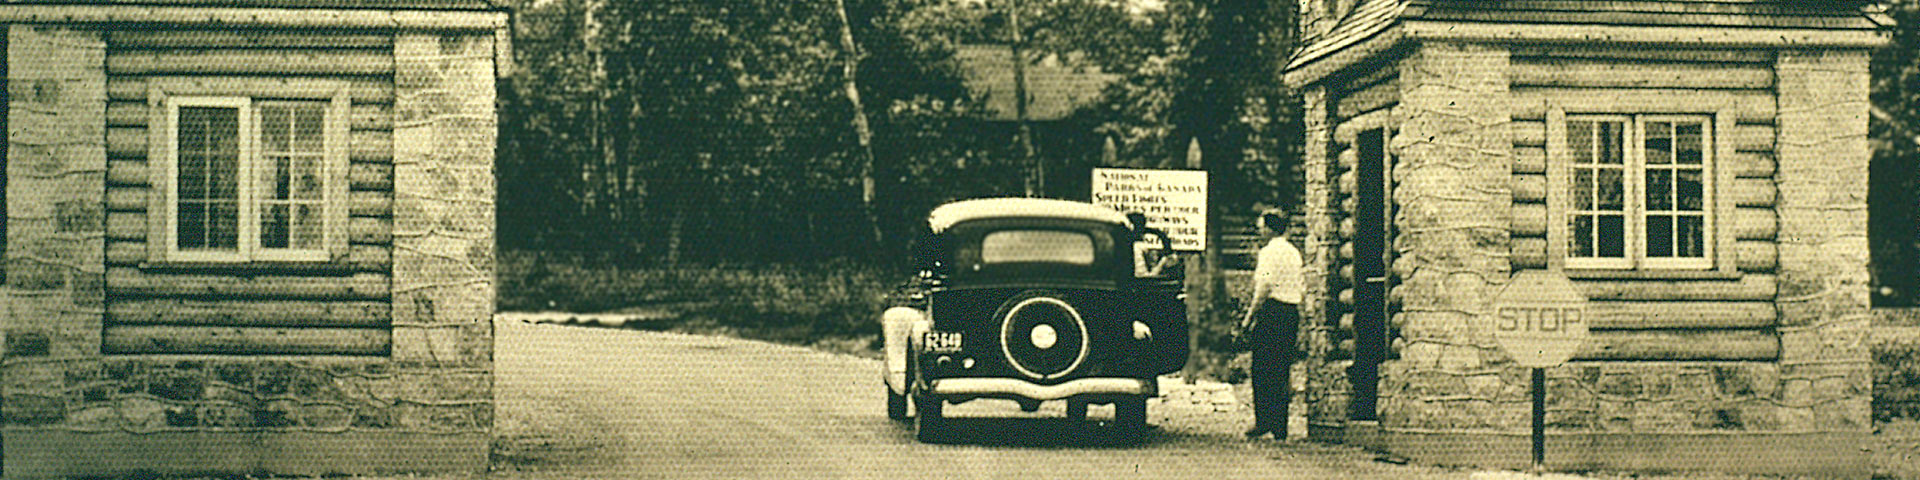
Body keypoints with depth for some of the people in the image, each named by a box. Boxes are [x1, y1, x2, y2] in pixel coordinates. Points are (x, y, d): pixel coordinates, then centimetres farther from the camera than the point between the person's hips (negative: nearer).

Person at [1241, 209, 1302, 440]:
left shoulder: (1269, 252, -10)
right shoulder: (1294, 252, 14)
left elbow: (1264, 288, -15)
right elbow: (1302, 285, 17)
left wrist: (1249, 317, -11)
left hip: (1272, 310, -8)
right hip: (1292, 312, 8)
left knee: (1262, 369, -3)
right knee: (1283, 369, 9)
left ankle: (1264, 419, -7)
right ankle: (1280, 427, 9)